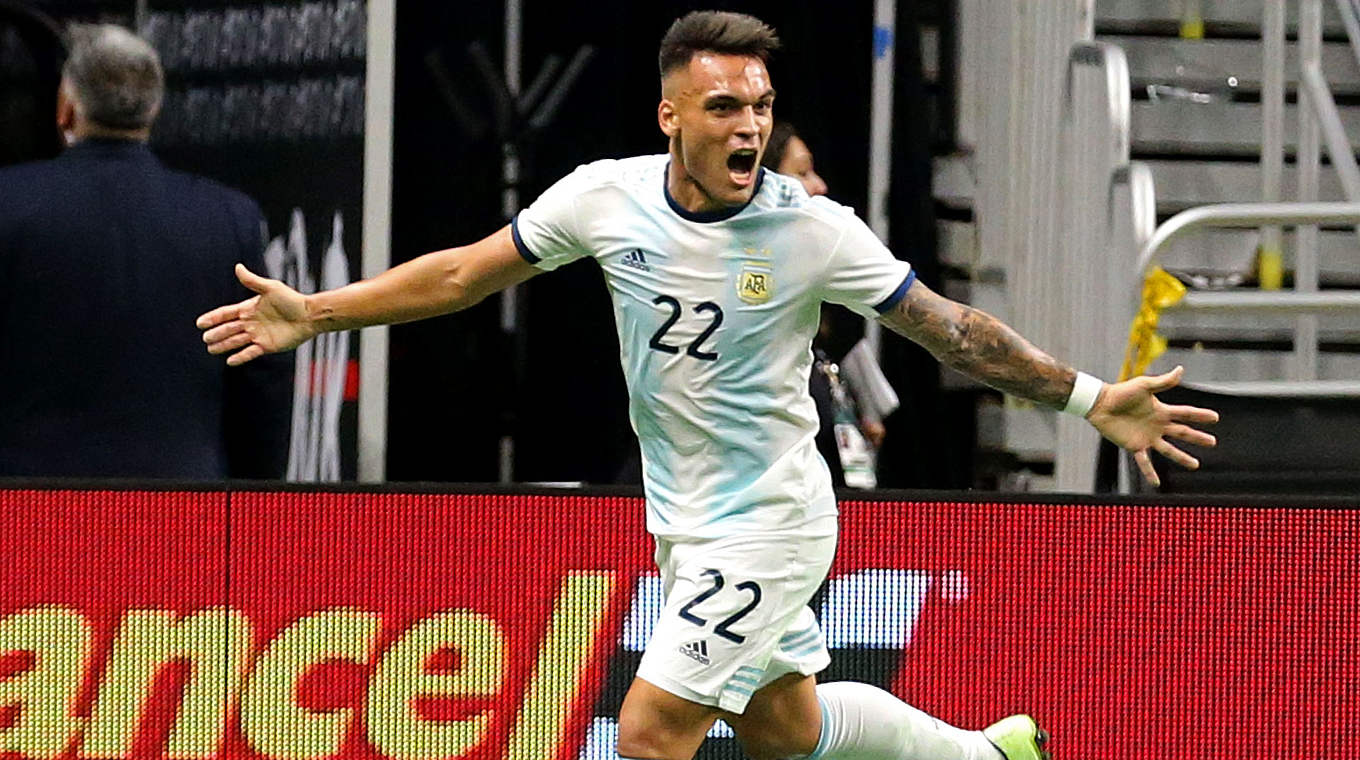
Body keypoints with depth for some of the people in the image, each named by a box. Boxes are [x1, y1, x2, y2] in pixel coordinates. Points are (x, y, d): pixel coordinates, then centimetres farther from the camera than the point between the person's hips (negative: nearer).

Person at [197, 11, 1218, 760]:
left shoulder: (813, 231, -18)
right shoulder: (605, 198, -9)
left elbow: (950, 327, -11)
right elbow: (465, 274, 3)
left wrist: (1094, 399, -14)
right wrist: (314, 313, 2)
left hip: (769, 517, -5)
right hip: (683, 521, 5)